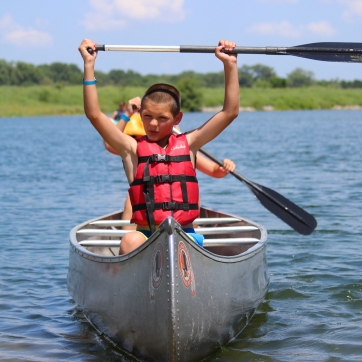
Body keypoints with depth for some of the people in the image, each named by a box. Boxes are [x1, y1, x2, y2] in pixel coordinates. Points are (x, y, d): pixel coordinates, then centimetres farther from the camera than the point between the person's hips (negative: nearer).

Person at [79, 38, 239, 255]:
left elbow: (230, 112, 10)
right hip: (145, 235, -1)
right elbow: (95, 115, 2)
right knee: (130, 241, -33)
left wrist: (230, 65, 5)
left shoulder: (188, 144, 12)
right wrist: (89, 65, 0)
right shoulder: (132, 148, 9)